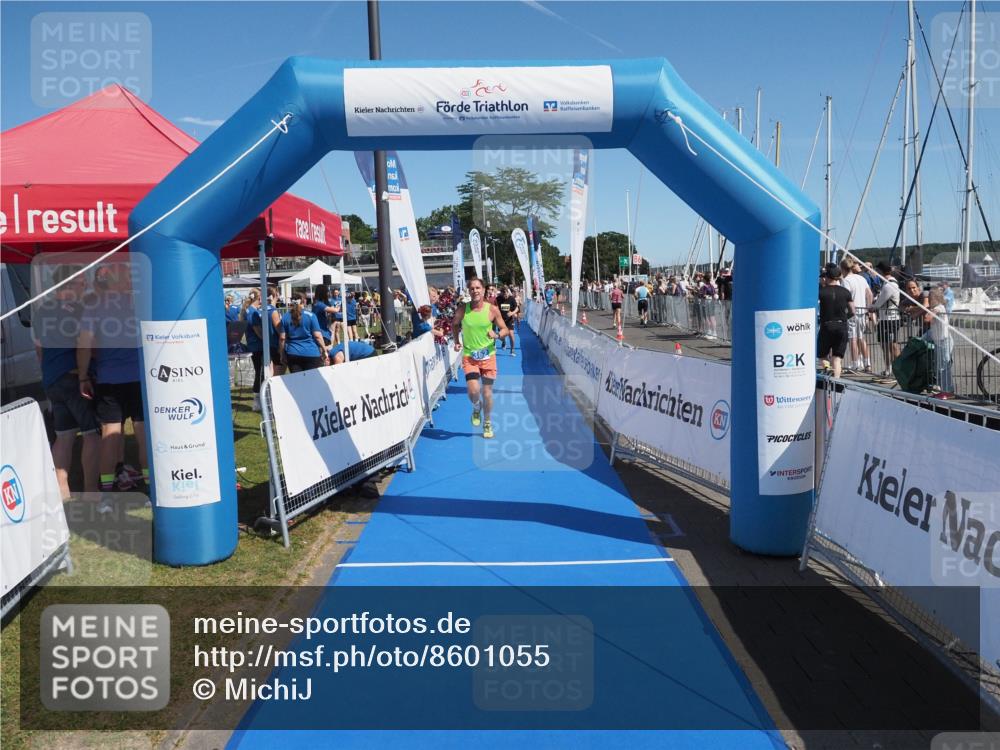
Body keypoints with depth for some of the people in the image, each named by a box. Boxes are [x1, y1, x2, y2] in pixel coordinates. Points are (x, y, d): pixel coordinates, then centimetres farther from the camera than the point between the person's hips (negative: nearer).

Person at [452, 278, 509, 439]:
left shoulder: (492, 310, -7)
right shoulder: (463, 309, -5)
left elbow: (505, 330, 0)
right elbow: (454, 325, 14)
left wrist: (497, 335, -21)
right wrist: (457, 341, 0)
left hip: (488, 355, 0)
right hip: (469, 356, 0)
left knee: (487, 392, 6)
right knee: (473, 391, -17)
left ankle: (487, 423, 29)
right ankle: (477, 408, 20)